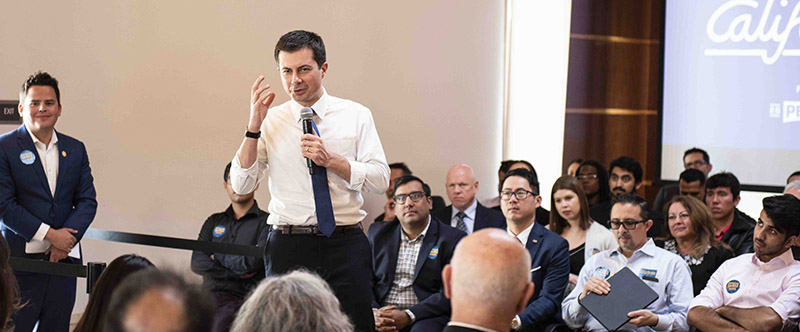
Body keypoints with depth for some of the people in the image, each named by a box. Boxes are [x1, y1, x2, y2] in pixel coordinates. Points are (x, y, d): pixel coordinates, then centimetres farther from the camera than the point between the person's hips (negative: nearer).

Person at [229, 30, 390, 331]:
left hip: (346, 243, 0)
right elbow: (240, 185, 0)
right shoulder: (271, 122, 7)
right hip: (288, 246, 0)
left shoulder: (356, 115, 6)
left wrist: (330, 159, -13)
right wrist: (254, 126, -9)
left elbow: (380, 180, -1)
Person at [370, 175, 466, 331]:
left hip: (424, 318, -3)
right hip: (381, 314, 3)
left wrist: (408, 316, -16)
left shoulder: (453, 239, 2)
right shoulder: (378, 232, 16)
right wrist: (373, 312, -9)